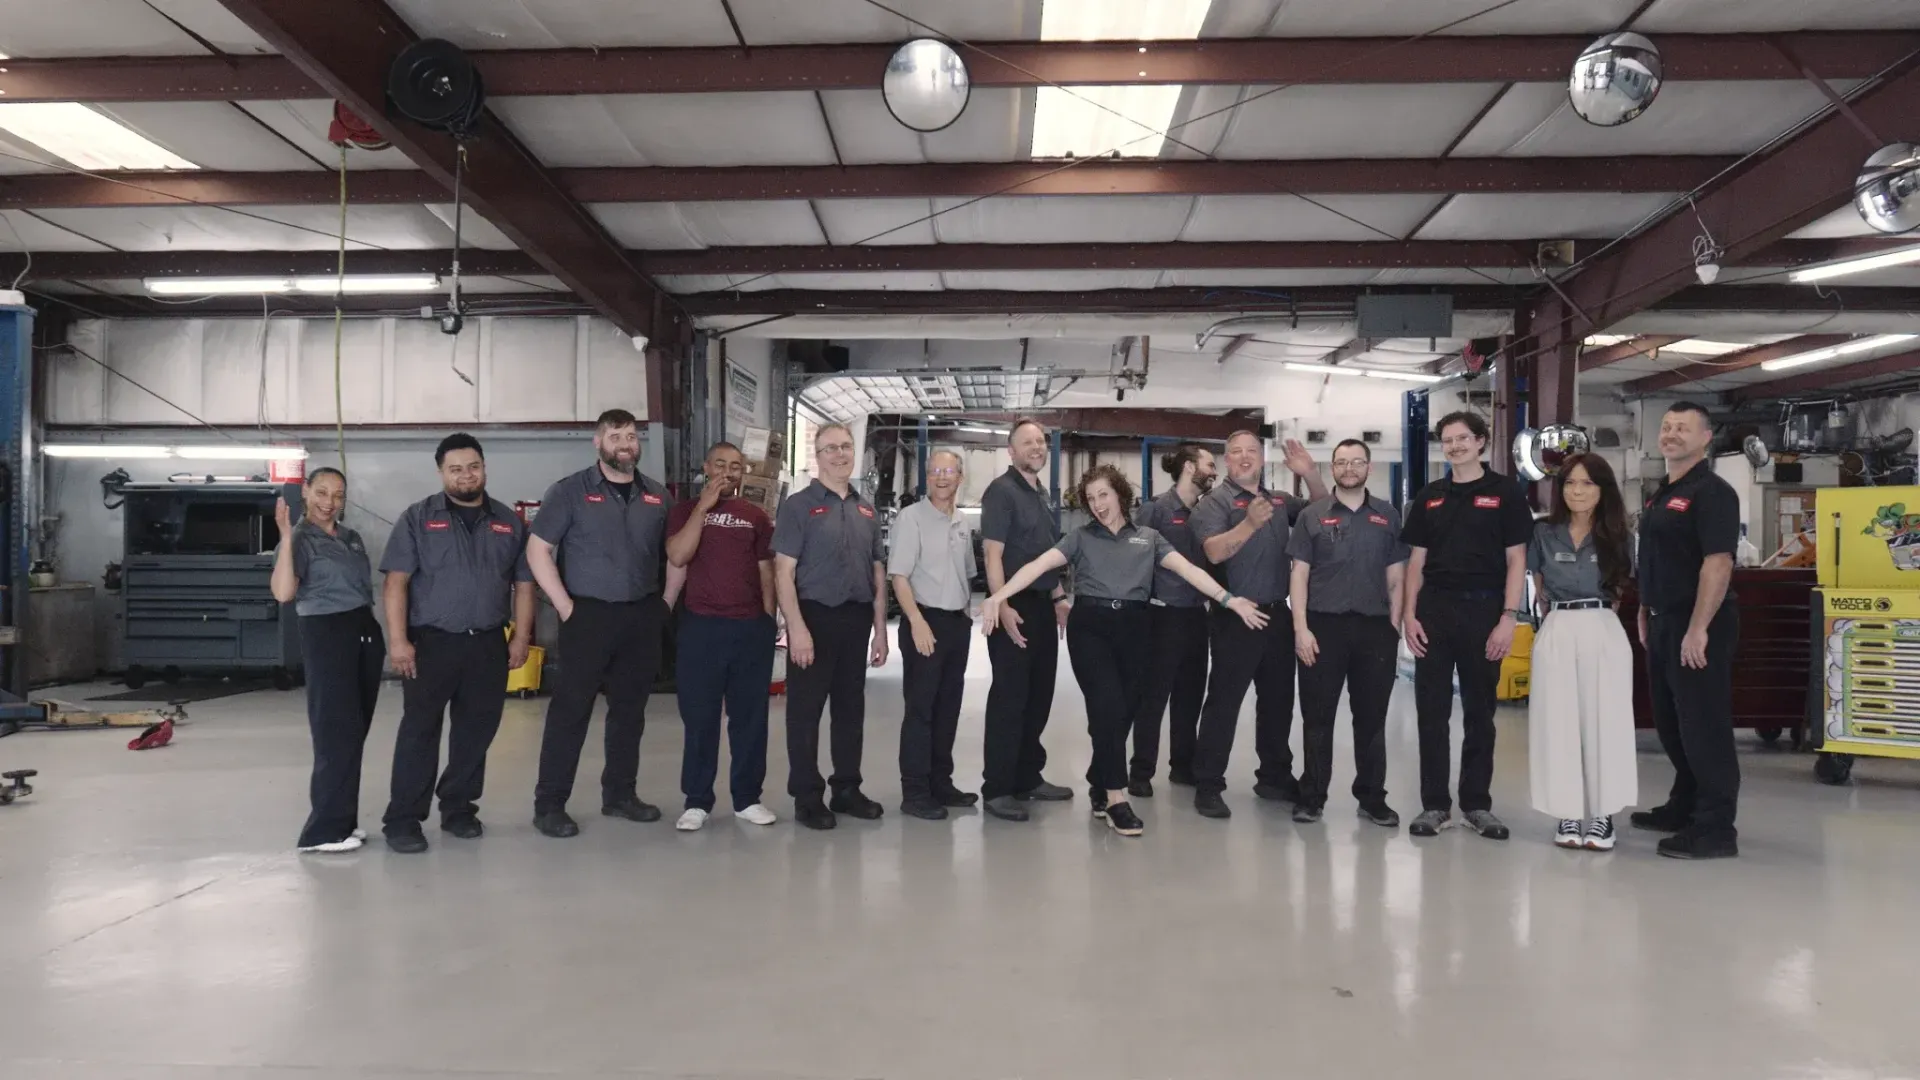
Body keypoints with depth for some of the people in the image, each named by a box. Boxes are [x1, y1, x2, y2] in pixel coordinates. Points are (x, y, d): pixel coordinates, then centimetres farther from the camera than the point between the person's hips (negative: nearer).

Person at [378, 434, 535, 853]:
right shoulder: (418, 518, 1)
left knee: (477, 730, 9)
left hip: (488, 644, 3)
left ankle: (458, 808, 22)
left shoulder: (509, 522, 10)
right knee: (419, 729, -1)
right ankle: (403, 819, 5)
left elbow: (523, 584, 11)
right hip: (431, 641, -3)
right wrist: (399, 639, -13)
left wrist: (521, 636, 3)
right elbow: (396, 583, -5)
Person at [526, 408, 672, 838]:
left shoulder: (656, 495, 9)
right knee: (570, 710, -2)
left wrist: (666, 601, 5)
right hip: (589, 614, -4)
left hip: (643, 616, 5)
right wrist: (566, 608, -11)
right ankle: (549, 804, 5)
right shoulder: (570, 491, -4)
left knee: (630, 709, 11)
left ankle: (620, 794, 23)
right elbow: (538, 550, -7)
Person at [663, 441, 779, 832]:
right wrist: (704, 507, -12)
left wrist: (769, 620, 8)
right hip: (700, 626, -2)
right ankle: (696, 801, 13)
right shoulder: (686, 511, 5)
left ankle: (748, 798, 17)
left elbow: (765, 572, 13)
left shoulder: (756, 517, 10)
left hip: (751, 627, 2)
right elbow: (677, 557, -12)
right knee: (699, 718, 3)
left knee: (750, 716, 7)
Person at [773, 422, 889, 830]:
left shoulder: (866, 510, 13)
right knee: (805, 709, 1)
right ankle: (806, 796, 10)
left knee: (852, 708, 12)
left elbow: (878, 572, 15)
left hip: (857, 619, 6)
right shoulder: (799, 505, -5)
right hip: (815, 616, -6)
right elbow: (784, 571, -11)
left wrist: (880, 628, 9)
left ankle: (847, 788, 24)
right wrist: (797, 628, -19)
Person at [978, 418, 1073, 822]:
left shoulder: (1042, 495, 16)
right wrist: (1003, 607, -25)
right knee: (1009, 699, -4)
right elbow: (993, 554, -17)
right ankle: (997, 788, 3)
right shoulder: (1001, 491, -10)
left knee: (1039, 697, 13)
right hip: (1015, 606, -9)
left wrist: (1059, 598, 17)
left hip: (1043, 606, 9)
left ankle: (1028, 778, 24)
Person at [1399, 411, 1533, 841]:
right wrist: (1408, 614, 0)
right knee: (1432, 712, 3)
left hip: (1483, 610, -2)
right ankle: (1434, 804, 11)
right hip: (1433, 610, 3)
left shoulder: (1505, 493, 0)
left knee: (1479, 712, 7)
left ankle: (1477, 804, 16)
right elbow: (1417, 560, 10)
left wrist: (1509, 617, -12)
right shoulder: (1429, 497, 10)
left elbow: (1516, 560, -3)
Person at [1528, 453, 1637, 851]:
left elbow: (1620, 587, 14)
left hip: (1603, 632, 0)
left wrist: (1593, 606, 6)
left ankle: (1601, 816, 4)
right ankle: (1568, 814, 6)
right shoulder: (1544, 534, 7)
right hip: (1556, 633, 1)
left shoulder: (1615, 538, 6)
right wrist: (1556, 612, 12)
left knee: (1603, 721, -2)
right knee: (1559, 723, -1)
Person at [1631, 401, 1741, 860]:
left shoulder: (1711, 492, -13)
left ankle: (1715, 828, 2)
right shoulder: (1661, 494, 16)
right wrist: (1645, 615, 19)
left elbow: (1718, 563, -21)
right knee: (1670, 722, 18)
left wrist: (1698, 629, -25)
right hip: (1664, 623, 10)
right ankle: (1684, 808, 31)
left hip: (1696, 626, -10)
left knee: (1704, 725, -5)